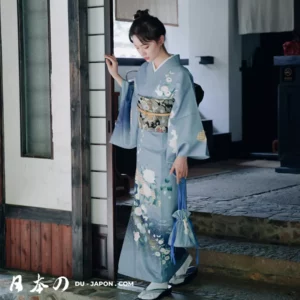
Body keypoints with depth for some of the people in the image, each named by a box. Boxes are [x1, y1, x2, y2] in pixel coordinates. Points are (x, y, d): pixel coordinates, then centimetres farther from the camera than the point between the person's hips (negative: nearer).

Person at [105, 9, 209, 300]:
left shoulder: (178, 74, -14)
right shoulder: (144, 71, 7)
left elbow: (185, 117, -15)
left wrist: (182, 156, -18)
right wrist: (116, 76, 16)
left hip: (166, 151, -7)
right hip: (145, 150, 8)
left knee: (159, 210, -3)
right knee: (145, 208, 11)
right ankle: (179, 260, 27)